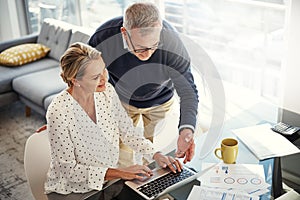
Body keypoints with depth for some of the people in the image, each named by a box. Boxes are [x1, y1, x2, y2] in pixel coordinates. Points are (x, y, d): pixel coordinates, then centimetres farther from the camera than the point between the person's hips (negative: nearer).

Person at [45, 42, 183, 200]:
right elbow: (68, 169, -19)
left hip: (107, 182, 5)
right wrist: (118, 173, -23)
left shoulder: (107, 91, -8)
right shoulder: (58, 112, -25)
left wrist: (156, 155, -11)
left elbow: (128, 132, 4)